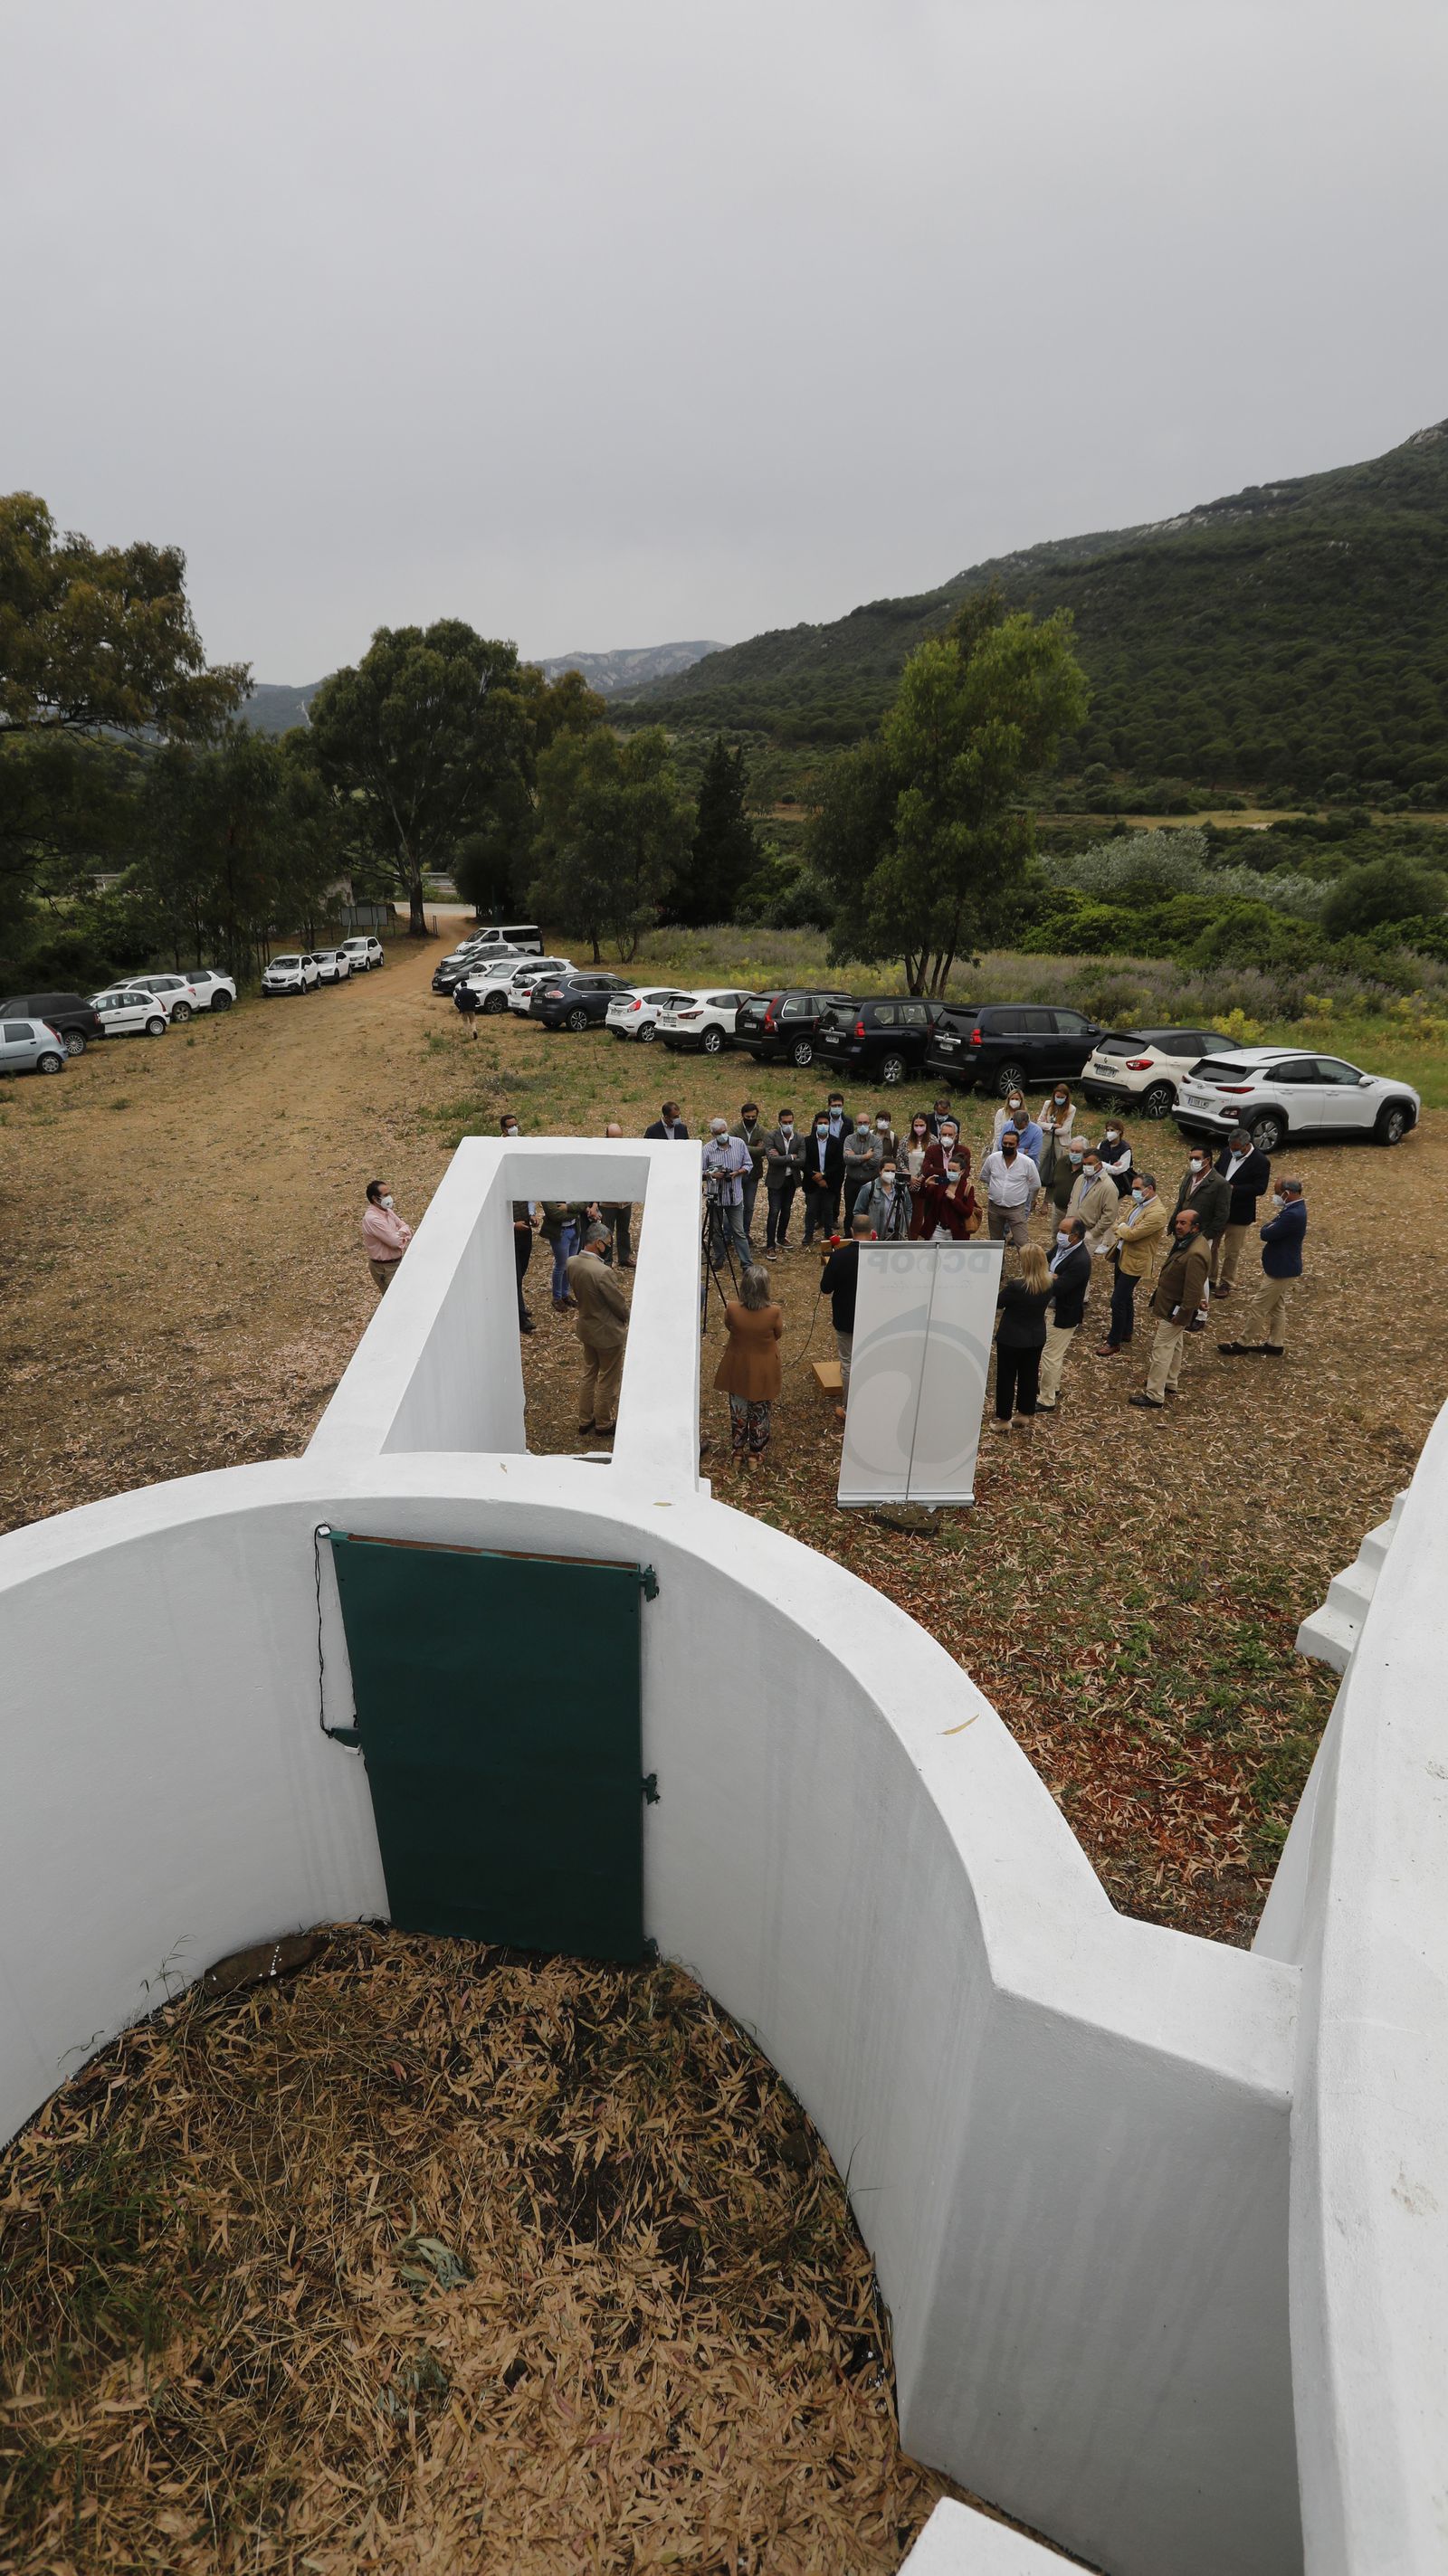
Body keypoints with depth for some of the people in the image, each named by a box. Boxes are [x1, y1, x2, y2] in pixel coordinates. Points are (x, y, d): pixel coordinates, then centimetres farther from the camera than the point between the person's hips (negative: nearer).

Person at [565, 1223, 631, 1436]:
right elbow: (620, 1304, -20)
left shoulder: (571, 1263, -10)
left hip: (586, 1328, 7)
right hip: (608, 1332, -7)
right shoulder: (602, 1272, -32)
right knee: (607, 1380, 13)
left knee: (588, 1374, 23)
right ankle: (604, 1423, 29)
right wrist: (625, 1319, 1)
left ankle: (585, 1420, 36)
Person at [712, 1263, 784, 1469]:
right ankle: (755, 1454, 36)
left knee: (738, 1412, 23)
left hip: (738, 1370, 1)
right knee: (760, 1414, 21)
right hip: (763, 1372, -1)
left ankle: (737, 1451, 40)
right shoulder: (774, 1313, -26)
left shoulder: (732, 1309, -24)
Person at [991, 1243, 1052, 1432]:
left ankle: (1004, 1419, 21)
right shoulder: (1049, 1285, -10)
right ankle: (1027, 1415, 33)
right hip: (1036, 1338, 5)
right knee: (1030, 1376, 20)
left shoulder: (1015, 1286, -28)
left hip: (1011, 1339, -5)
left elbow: (998, 1303, -12)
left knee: (1006, 1378, 11)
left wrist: (1005, 1289, 4)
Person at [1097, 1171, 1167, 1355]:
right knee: (1125, 1296, 22)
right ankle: (1126, 1331, 38)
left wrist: (1121, 1228, -7)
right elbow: (1117, 1225, 9)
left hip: (1134, 1261, -9)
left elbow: (1132, 1234, -26)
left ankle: (1114, 1342, 5)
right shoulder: (1137, 1203, 5)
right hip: (1121, 1254, 9)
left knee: (1118, 1301, -6)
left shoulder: (1157, 1212, -23)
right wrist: (1123, 1229, -11)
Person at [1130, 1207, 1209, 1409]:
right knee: (1174, 1347, 23)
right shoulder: (1186, 1242, 2)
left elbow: (1193, 1292, -30)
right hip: (1171, 1306, 10)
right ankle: (1169, 1384, 40)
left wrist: (1181, 1316, -22)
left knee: (1161, 1351, -3)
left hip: (1173, 1312, -10)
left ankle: (1154, 1397, 3)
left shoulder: (1195, 1254, -31)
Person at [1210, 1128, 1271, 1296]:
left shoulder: (1261, 1162, -15)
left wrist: (1233, 1189, -28)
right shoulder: (1226, 1152, 0)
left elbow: (1259, 1188, -20)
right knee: (1211, 1246, 15)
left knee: (1232, 1252, 8)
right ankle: (1211, 1278, 31)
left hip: (1239, 1215, -5)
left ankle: (1227, 1283, 25)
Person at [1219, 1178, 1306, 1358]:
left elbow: (1266, 1234, -24)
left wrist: (1273, 1216, -12)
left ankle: (1243, 1344, 13)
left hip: (1280, 1270, -10)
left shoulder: (1293, 1215, -30)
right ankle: (1275, 1344, 31)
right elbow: (1275, 1234, 12)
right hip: (1282, 1267, 10)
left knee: (1260, 1309, 2)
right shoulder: (1295, 1208, 3)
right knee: (1277, 1307, 20)